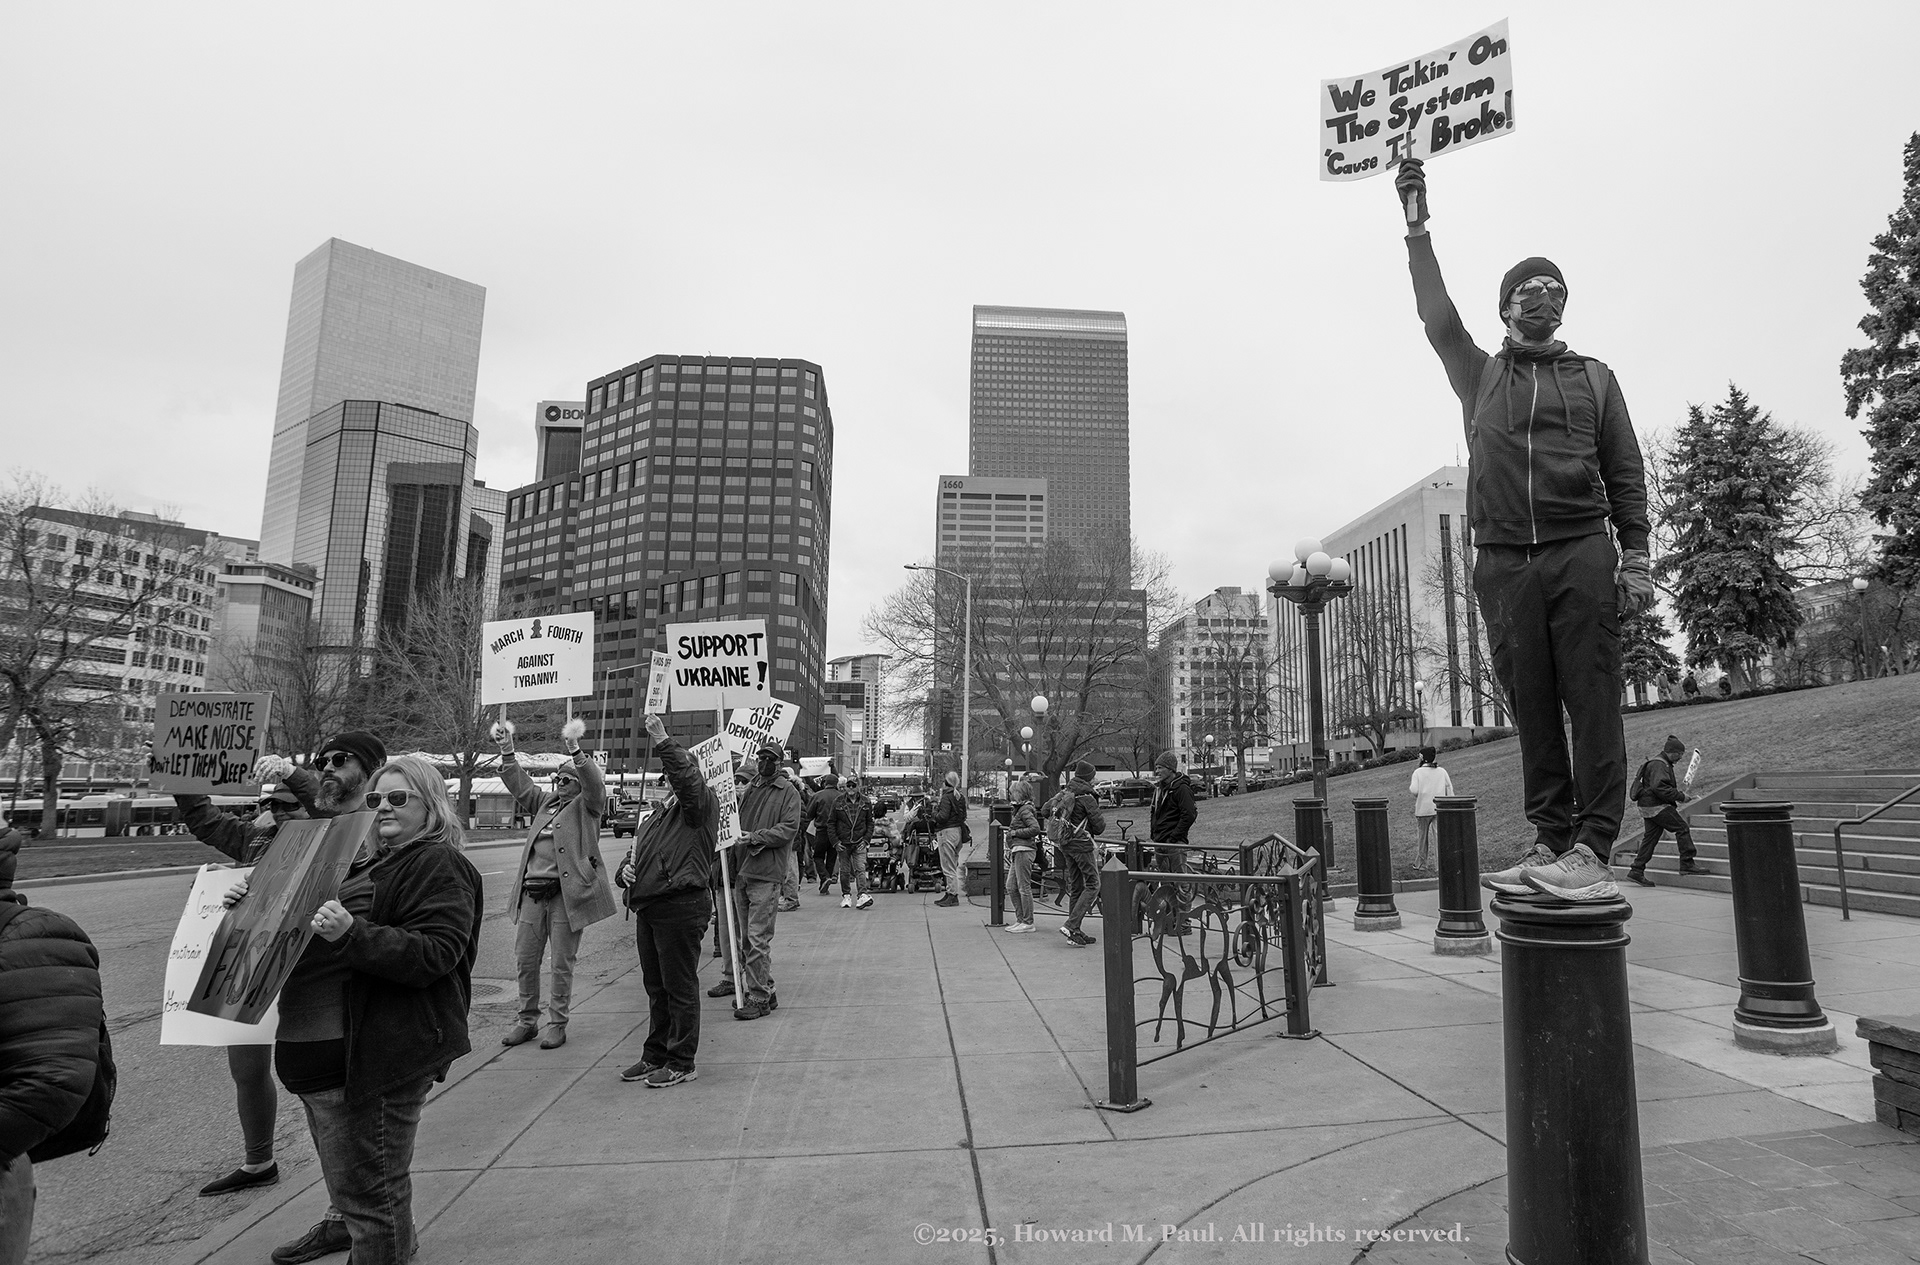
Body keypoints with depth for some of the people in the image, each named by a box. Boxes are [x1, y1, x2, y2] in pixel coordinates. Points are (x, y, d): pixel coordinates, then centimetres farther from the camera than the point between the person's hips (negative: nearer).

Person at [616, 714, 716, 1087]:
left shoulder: (702, 802, -5)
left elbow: (686, 776, -26)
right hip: (647, 908, 9)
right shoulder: (659, 814, 22)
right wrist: (626, 869, 7)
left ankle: (681, 1063, 10)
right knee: (656, 988, 18)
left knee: (680, 988, 0)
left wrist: (662, 741, -30)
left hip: (680, 906, -9)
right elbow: (636, 851, 29)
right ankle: (655, 1056, 30)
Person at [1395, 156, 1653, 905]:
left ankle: (1591, 849, -6)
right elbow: (1436, 312, 7)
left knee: (1592, 702, -7)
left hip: (1582, 553, -1)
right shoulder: (1479, 373, 18)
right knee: (1531, 707, 1)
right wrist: (1417, 225, 3)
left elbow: (1625, 473, 11)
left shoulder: (1593, 377, 16)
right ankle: (1549, 841, 6)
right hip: (1502, 559, 1)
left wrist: (1636, 556, 0)